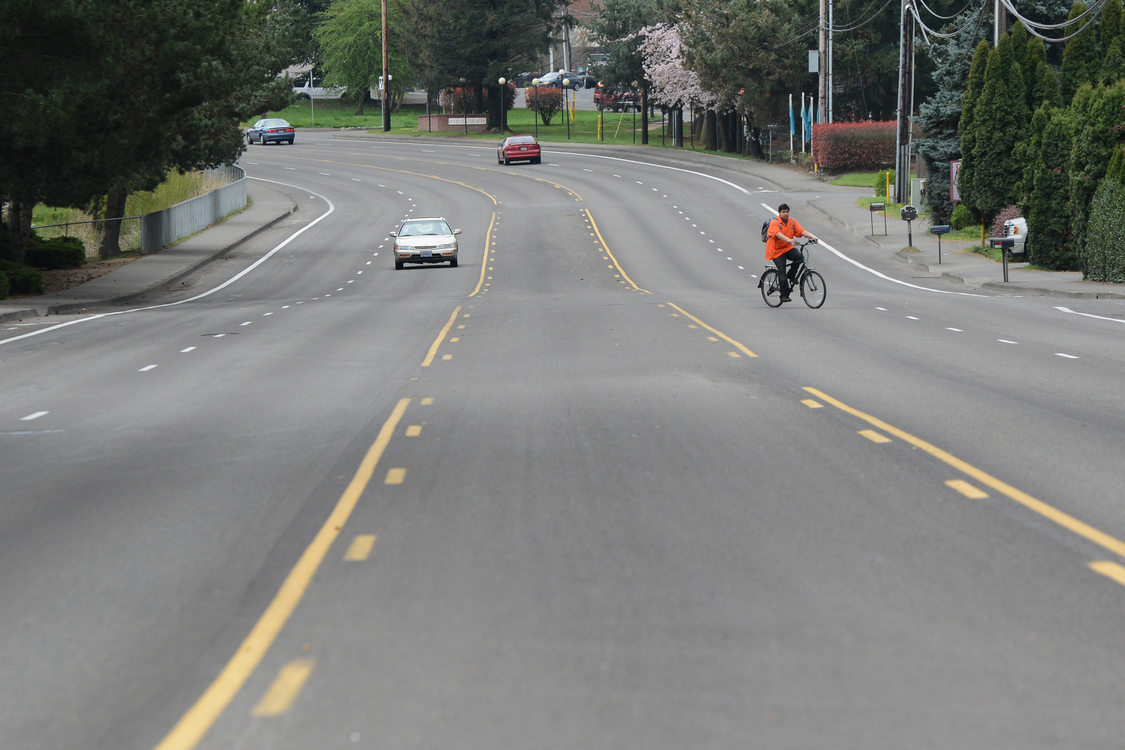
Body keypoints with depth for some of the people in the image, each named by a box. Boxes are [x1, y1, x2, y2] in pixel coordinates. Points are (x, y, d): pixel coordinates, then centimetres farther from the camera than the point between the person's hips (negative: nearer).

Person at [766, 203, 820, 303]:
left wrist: (812, 236, -26)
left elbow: (802, 231, -7)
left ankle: (790, 278, -5)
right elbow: (778, 234, -31)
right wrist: (789, 240, -48)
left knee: (798, 256, -26)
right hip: (776, 251, -4)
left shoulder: (793, 222, 4)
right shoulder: (774, 223, -13)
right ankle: (784, 295, 0)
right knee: (782, 272, -12)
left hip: (788, 248, 4)